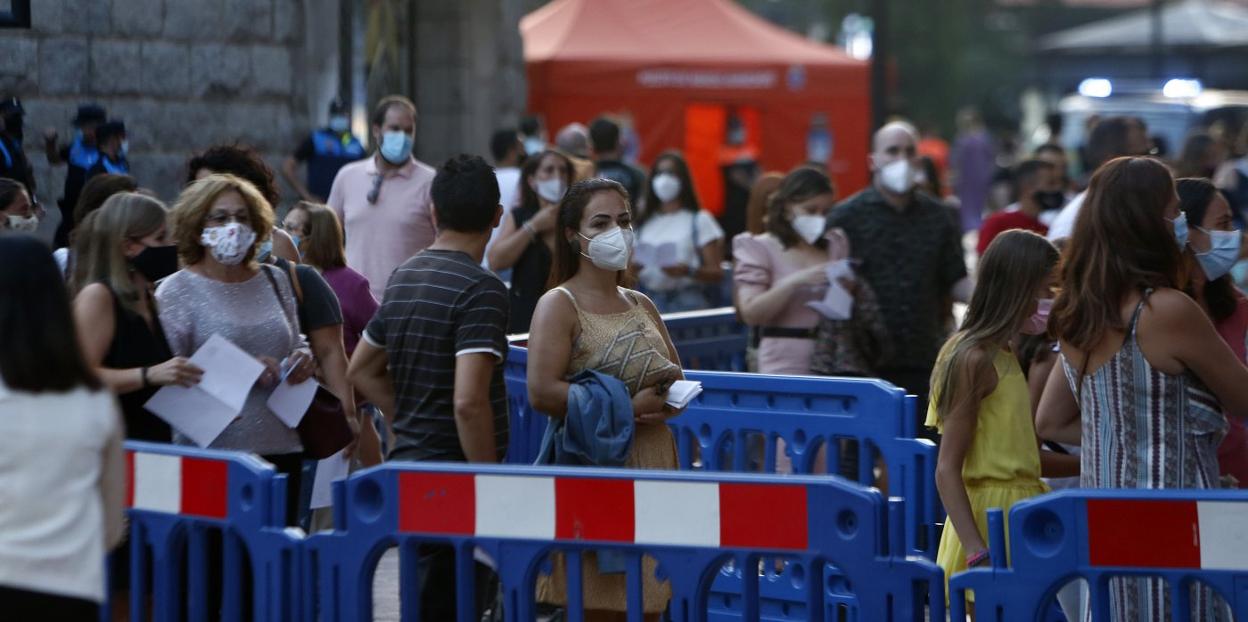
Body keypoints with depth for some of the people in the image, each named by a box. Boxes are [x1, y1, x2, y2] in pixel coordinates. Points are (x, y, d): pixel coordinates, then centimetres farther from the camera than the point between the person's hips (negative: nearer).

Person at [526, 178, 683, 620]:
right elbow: (541, 392, -18)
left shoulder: (641, 306, 17)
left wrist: (665, 400, -2)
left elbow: (679, 383, 23)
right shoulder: (560, 305, -4)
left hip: (653, 472, 7)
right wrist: (628, 408, -15)